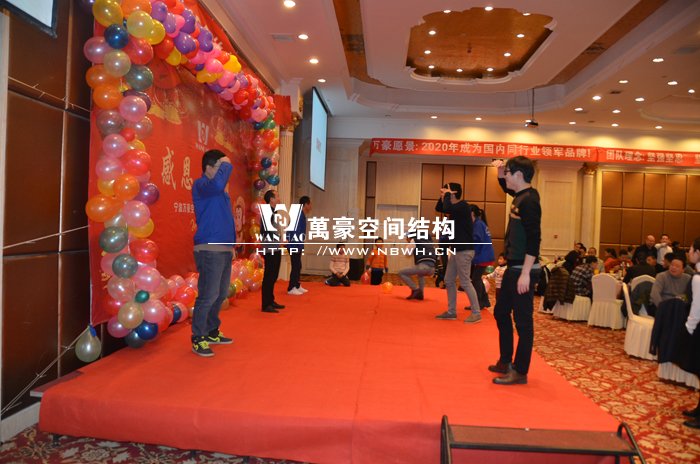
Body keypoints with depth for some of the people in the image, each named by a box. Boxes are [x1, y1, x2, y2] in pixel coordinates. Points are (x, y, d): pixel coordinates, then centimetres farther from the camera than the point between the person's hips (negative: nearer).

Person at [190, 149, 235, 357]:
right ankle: (198, 339, 5)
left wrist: (232, 243, 16)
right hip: (209, 250, -9)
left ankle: (212, 332, 30)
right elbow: (217, 184, -32)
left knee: (220, 295, 16)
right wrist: (226, 165, -15)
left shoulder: (221, 191, 18)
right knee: (208, 296, -6)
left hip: (225, 249, 9)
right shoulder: (201, 184, -8)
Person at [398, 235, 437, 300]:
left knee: (401, 273, 7)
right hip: (432, 269, 7)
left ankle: (415, 289, -4)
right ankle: (420, 293, 27)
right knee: (420, 273, 42)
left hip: (423, 266, -7)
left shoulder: (414, 240, 11)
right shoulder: (429, 242, 30)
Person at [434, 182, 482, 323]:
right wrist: (443, 195, 8)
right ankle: (451, 312, 18)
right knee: (449, 281, 11)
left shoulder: (463, 206, -15)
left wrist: (447, 194, -16)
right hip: (456, 250, 10)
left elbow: (447, 209, -32)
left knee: (465, 282, -7)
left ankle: (476, 313, 2)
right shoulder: (455, 207, 12)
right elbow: (438, 208, 23)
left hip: (464, 250, -10)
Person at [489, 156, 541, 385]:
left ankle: (520, 372, 10)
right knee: (501, 313, 18)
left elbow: (534, 239, -22)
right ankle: (505, 362, 31)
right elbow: (507, 188, 36)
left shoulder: (529, 200, -16)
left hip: (523, 270, -10)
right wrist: (500, 172, 17)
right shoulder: (520, 196, 11)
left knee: (522, 321, -1)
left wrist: (525, 273, -24)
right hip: (513, 268, 10)